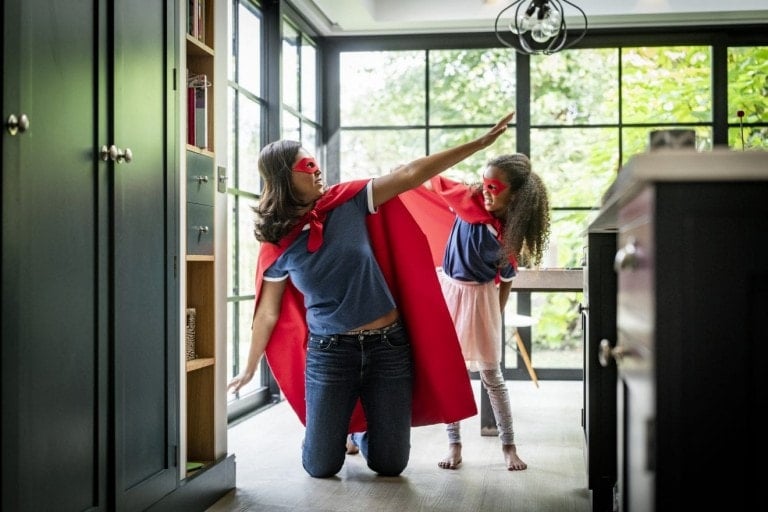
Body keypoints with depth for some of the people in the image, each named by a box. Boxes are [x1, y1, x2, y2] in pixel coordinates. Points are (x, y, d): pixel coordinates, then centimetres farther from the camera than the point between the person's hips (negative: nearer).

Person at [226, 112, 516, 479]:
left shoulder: (347, 202, -2)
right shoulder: (277, 244, -4)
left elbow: (411, 174, -7)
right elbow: (267, 313, 6)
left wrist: (481, 142, -10)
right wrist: (250, 368, 13)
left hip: (388, 347, 1)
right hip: (328, 354, -1)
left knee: (390, 465, 8)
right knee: (320, 467, 5)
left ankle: (362, 430, 43)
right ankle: (338, 427, 40)